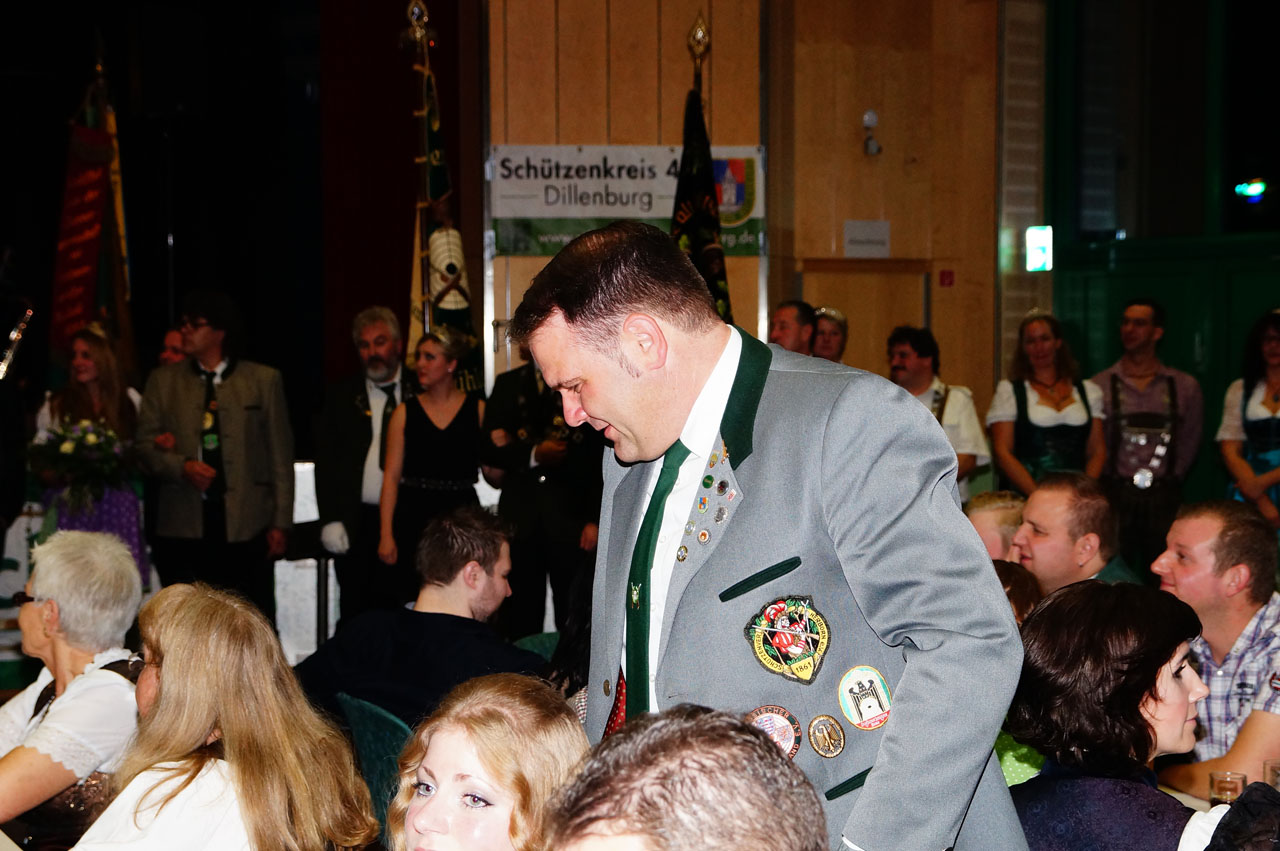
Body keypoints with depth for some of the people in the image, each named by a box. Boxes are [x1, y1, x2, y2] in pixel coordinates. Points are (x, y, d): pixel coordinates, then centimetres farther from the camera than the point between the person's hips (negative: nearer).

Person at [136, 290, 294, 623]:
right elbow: (145, 444, 10)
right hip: (183, 527, 2)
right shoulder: (163, 380, 13)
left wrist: (280, 522, 1)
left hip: (246, 525, -1)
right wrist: (182, 467, -11)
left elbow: (280, 455, 6)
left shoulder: (264, 380, 8)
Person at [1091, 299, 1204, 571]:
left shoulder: (1185, 386, 9)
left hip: (1165, 497, 1)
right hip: (1116, 495, -1)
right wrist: (1111, 480, 2)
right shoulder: (1099, 386, 5)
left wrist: (1171, 477, 7)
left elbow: (1190, 440, 13)